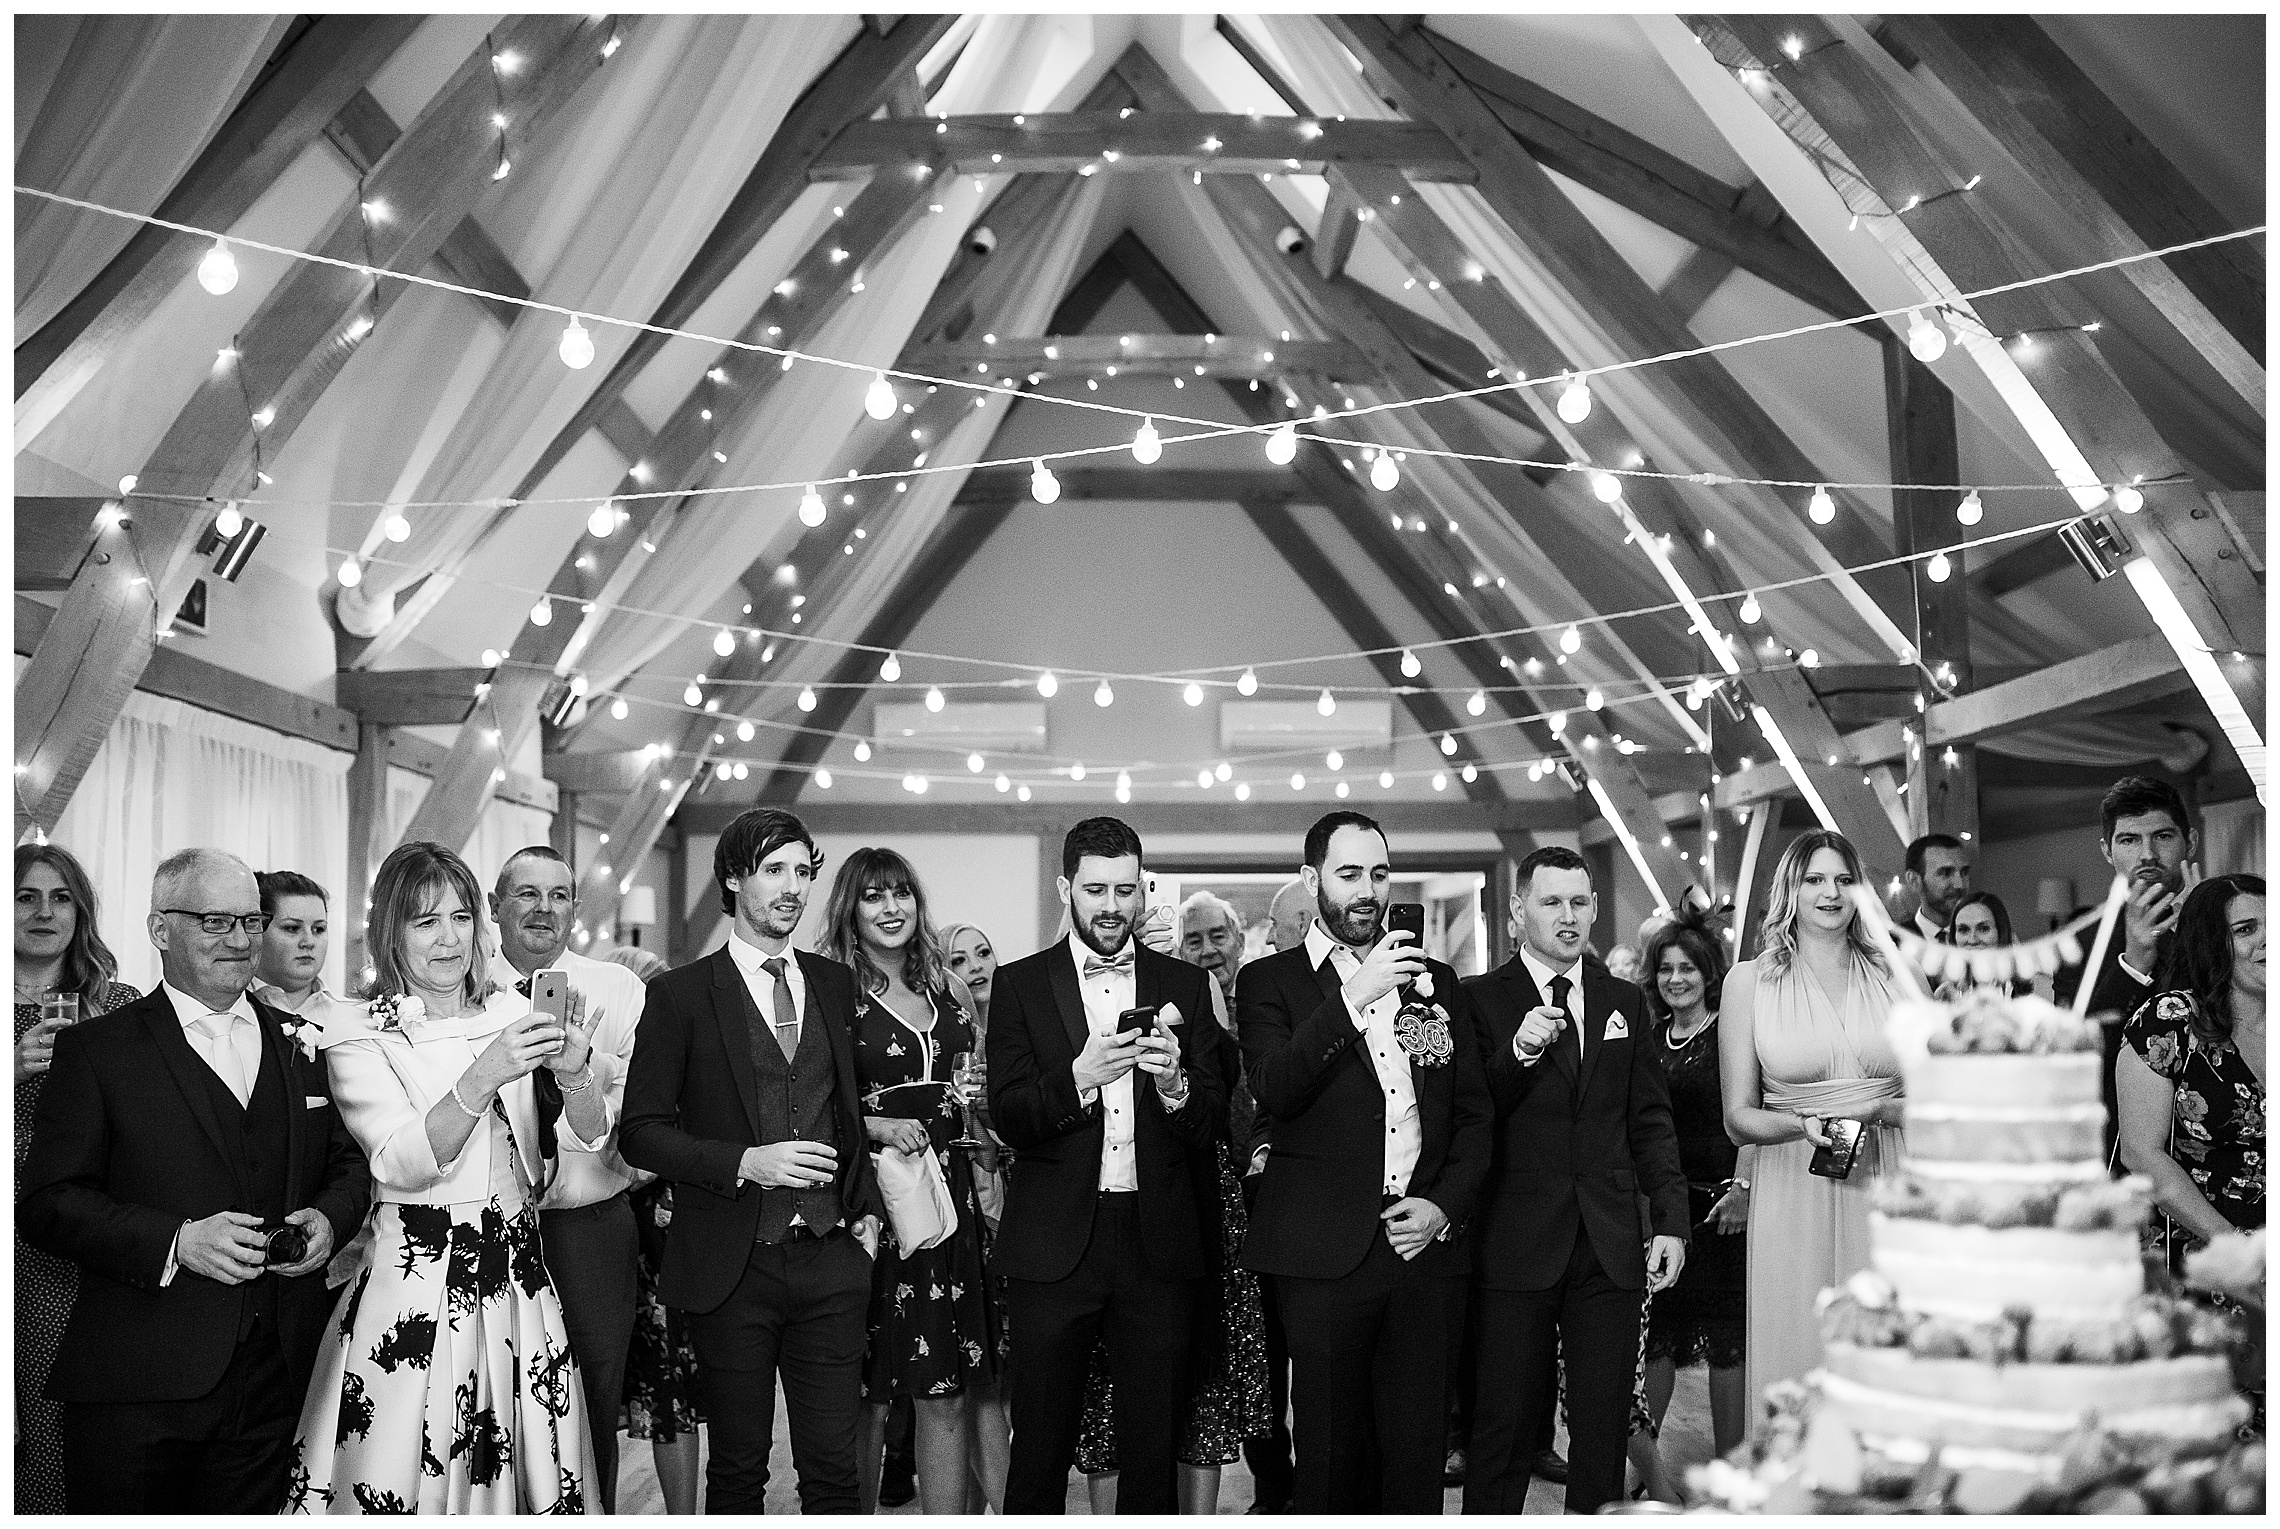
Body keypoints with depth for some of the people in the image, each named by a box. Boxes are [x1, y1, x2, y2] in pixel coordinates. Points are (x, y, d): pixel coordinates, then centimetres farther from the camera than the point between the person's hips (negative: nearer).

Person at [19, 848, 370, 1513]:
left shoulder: (298, 1044, 14)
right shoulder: (95, 1047, 0)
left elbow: (348, 1163, 18)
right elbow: (47, 1202, -7)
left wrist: (328, 1218, -4)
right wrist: (175, 1240, -19)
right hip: (136, 1386, -4)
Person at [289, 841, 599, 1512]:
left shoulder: (510, 1013, 6)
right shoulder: (358, 1034, -3)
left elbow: (588, 1136, -1)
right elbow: (402, 1164, -16)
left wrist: (573, 1072, -23)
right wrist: (480, 1080, -31)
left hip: (517, 1291, 4)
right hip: (415, 1298, -3)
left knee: (533, 1479, 8)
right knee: (409, 1487, -1)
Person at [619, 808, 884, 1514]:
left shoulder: (835, 983, 11)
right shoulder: (680, 994, -2)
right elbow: (640, 1131, -4)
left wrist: (865, 1208, 9)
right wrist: (745, 1163, -17)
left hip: (830, 1261, 3)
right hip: (732, 1265, -3)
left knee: (833, 1468, 4)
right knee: (738, 1468, 8)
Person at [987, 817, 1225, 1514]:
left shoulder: (1183, 984, 9)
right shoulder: (1020, 984, 5)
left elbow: (1210, 1123, 4)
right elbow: (1007, 1117, -3)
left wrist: (1174, 1081, -17)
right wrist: (1078, 1079, -20)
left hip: (1159, 1242, 1)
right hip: (1055, 1242, -1)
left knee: (1153, 1449, 6)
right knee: (1040, 1446, 4)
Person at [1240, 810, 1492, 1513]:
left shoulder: (1437, 981, 15)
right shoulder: (1269, 981, 4)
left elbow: (1473, 1113, 15)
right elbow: (1275, 1090, -13)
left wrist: (1446, 1205, -1)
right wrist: (1354, 996, -19)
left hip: (1427, 1249, 3)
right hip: (1326, 1255, -3)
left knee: (1416, 1458, 4)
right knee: (1332, 1459, 2)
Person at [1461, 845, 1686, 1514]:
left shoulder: (1625, 1002, 12)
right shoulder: (1481, 1000, -1)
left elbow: (1651, 1123, 13)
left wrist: (1672, 1221, 5)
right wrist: (1519, 1051, -22)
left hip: (1611, 1246, 4)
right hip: (1518, 1247, -3)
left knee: (1606, 1427, 8)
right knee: (1505, 1424, 1)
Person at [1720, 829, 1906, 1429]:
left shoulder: (1895, 975, 9)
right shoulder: (1750, 981, 4)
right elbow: (1739, 1118, 4)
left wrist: (1877, 1110, -13)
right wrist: (1805, 1124, -15)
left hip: (1888, 1191, 2)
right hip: (1793, 1195, -1)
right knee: (1798, 1354, 0)